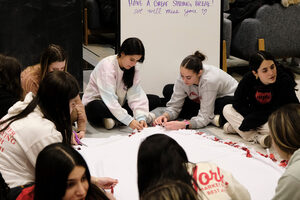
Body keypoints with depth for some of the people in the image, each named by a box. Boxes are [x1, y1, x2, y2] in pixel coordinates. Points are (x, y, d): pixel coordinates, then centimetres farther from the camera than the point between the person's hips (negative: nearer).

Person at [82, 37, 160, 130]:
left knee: (155, 100, -8)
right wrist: (129, 120, -38)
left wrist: (141, 117, -30)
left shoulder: (134, 68, -4)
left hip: (118, 105, 7)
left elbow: (135, 95, -13)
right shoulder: (107, 66, -23)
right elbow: (109, 99, -32)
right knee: (97, 107, -42)